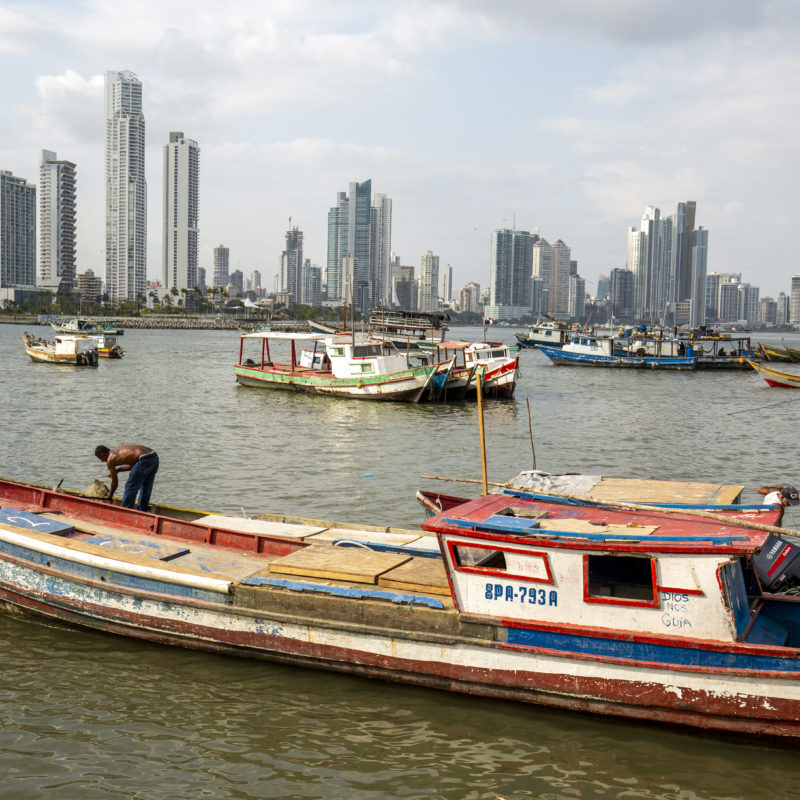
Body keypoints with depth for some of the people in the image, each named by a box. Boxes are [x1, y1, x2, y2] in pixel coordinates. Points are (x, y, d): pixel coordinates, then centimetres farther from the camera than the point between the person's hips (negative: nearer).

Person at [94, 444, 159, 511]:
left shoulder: (110, 460, 5)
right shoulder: (119, 450, 28)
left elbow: (114, 481, 11)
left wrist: (110, 495, 25)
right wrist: (119, 469, 37)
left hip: (145, 460, -8)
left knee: (130, 487, 6)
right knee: (145, 487, 22)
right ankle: (142, 511, 32)